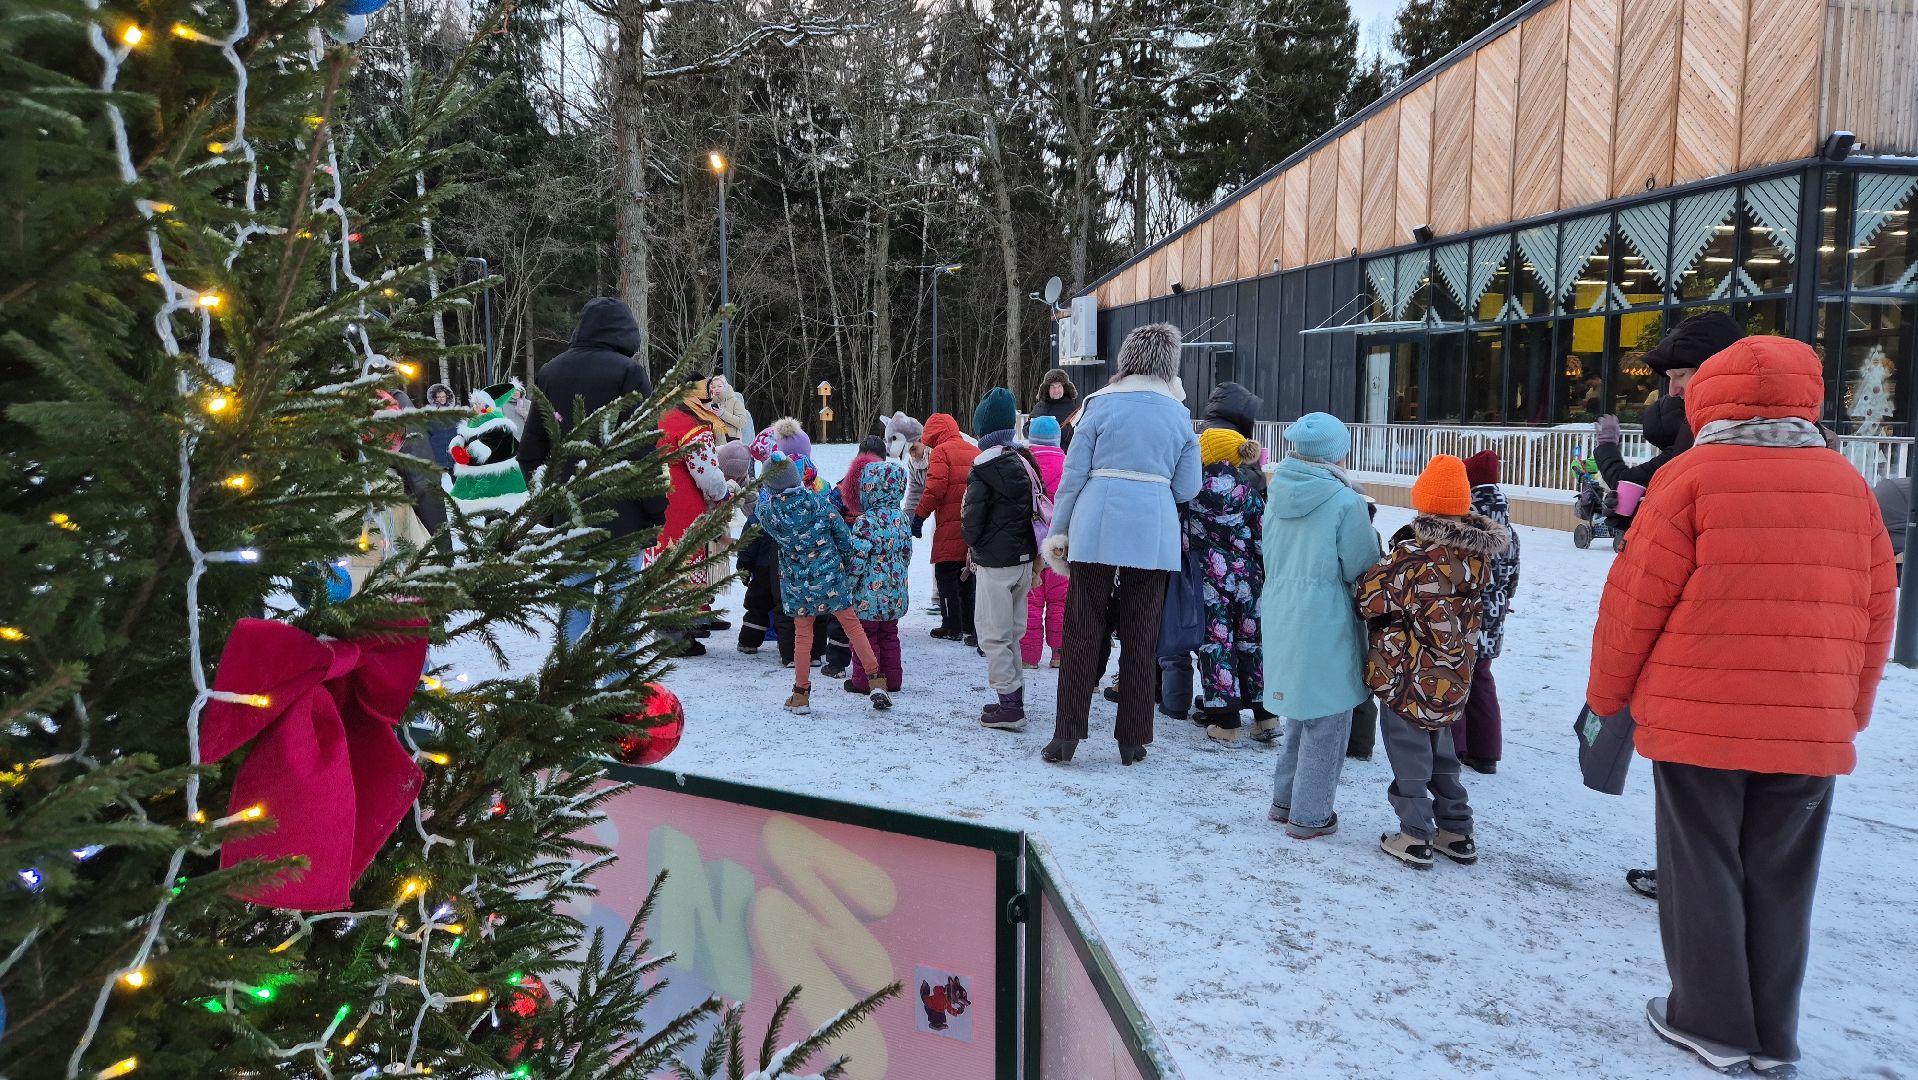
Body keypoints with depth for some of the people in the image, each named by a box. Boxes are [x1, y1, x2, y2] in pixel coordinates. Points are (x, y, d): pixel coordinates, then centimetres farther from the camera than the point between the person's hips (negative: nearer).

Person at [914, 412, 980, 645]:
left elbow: (935, 488, -15)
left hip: (949, 526, -6)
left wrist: (919, 515, -9)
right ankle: (972, 628, 14)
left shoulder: (941, 451, -5)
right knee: (969, 578, 14)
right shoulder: (975, 451, 15)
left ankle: (952, 627, 3)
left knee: (946, 576, 4)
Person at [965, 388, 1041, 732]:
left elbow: (973, 518, -13)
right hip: (1025, 558, 7)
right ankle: (1014, 699, 23)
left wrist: (973, 546, 6)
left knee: (993, 635, 0)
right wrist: (1034, 554, 14)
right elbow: (1038, 507, 9)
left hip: (995, 562, -7)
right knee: (1011, 632, 17)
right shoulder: (1026, 461, 6)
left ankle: (1009, 706, -1)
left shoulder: (983, 468, -14)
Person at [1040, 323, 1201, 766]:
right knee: (1141, 637, 8)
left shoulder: (1101, 404, 1)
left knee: (1082, 632, 4)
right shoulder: (1178, 414, 7)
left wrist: (1058, 531, 6)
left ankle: (1066, 736, 5)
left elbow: (1074, 473, -1)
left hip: (1096, 529, -1)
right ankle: (1132, 741, 14)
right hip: (1153, 534, 2)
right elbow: (1187, 488, 6)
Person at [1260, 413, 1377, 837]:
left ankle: (1284, 800, 30)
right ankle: (1310, 815, 14)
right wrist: (1370, 535, 8)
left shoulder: (1277, 494, 2)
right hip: (1324, 622, -7)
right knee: (1326, 721, 6)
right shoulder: (1345, 501, -16)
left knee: (1300, 712, 22)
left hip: (1281, 616, 7)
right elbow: (1361, 568, -11)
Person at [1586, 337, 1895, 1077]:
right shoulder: (1847, 483, 5)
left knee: (1703, 873, 9)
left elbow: (1635, 600, -8)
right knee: (1780, 881, 14)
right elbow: (1874, 612, 9)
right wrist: (1850, 710, 20)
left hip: (1697, 721, -4)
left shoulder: (1692, 476, -8)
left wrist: (1606, 694, 4)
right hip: (1811, 729, 4)